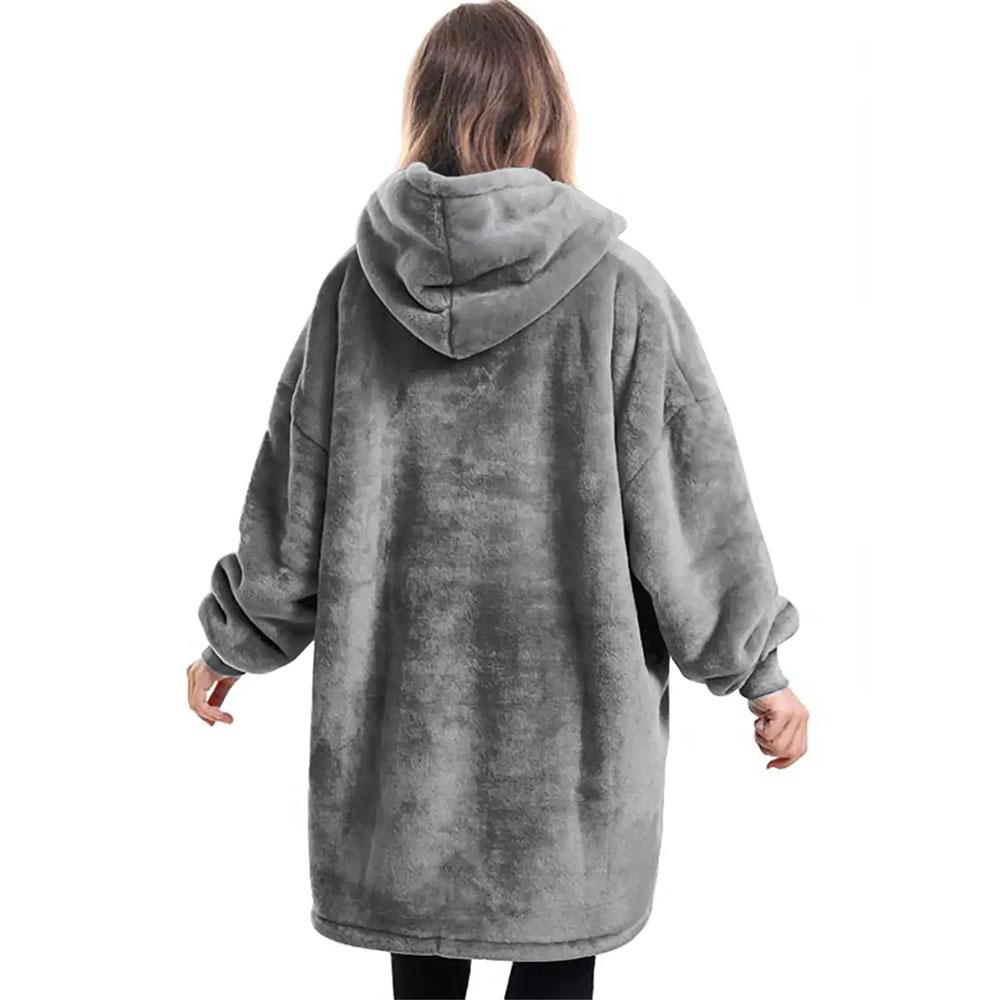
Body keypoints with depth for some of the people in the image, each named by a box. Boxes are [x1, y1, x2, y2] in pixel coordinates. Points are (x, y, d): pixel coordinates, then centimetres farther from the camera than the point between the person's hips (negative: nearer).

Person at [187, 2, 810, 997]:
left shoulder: (360, 286, -6)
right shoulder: (618, 290, -13)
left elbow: (290, 492, 1)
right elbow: (690, 501, -9)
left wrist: (232, 643, 15)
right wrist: (757, 670, 3)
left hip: (401, 683, 3)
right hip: (570, 692, -2)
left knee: (422, 918, 22)